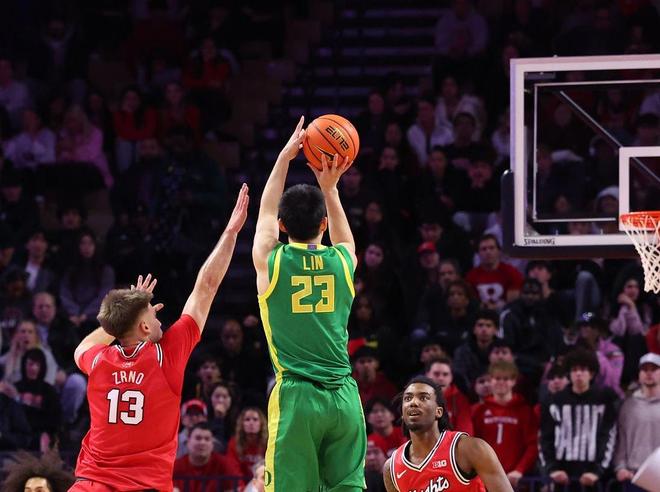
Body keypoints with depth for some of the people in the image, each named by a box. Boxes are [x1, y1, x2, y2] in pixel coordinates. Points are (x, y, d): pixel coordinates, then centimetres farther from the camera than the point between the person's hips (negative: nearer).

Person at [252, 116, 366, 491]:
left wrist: (286, 157, 30)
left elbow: (267, 210, 21)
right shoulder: (343, 261, 7)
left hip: (296, 396, -3)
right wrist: (329, 188, 38)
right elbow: (343, 237, 34)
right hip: (343, 396, 3)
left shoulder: (271, 261, 1)